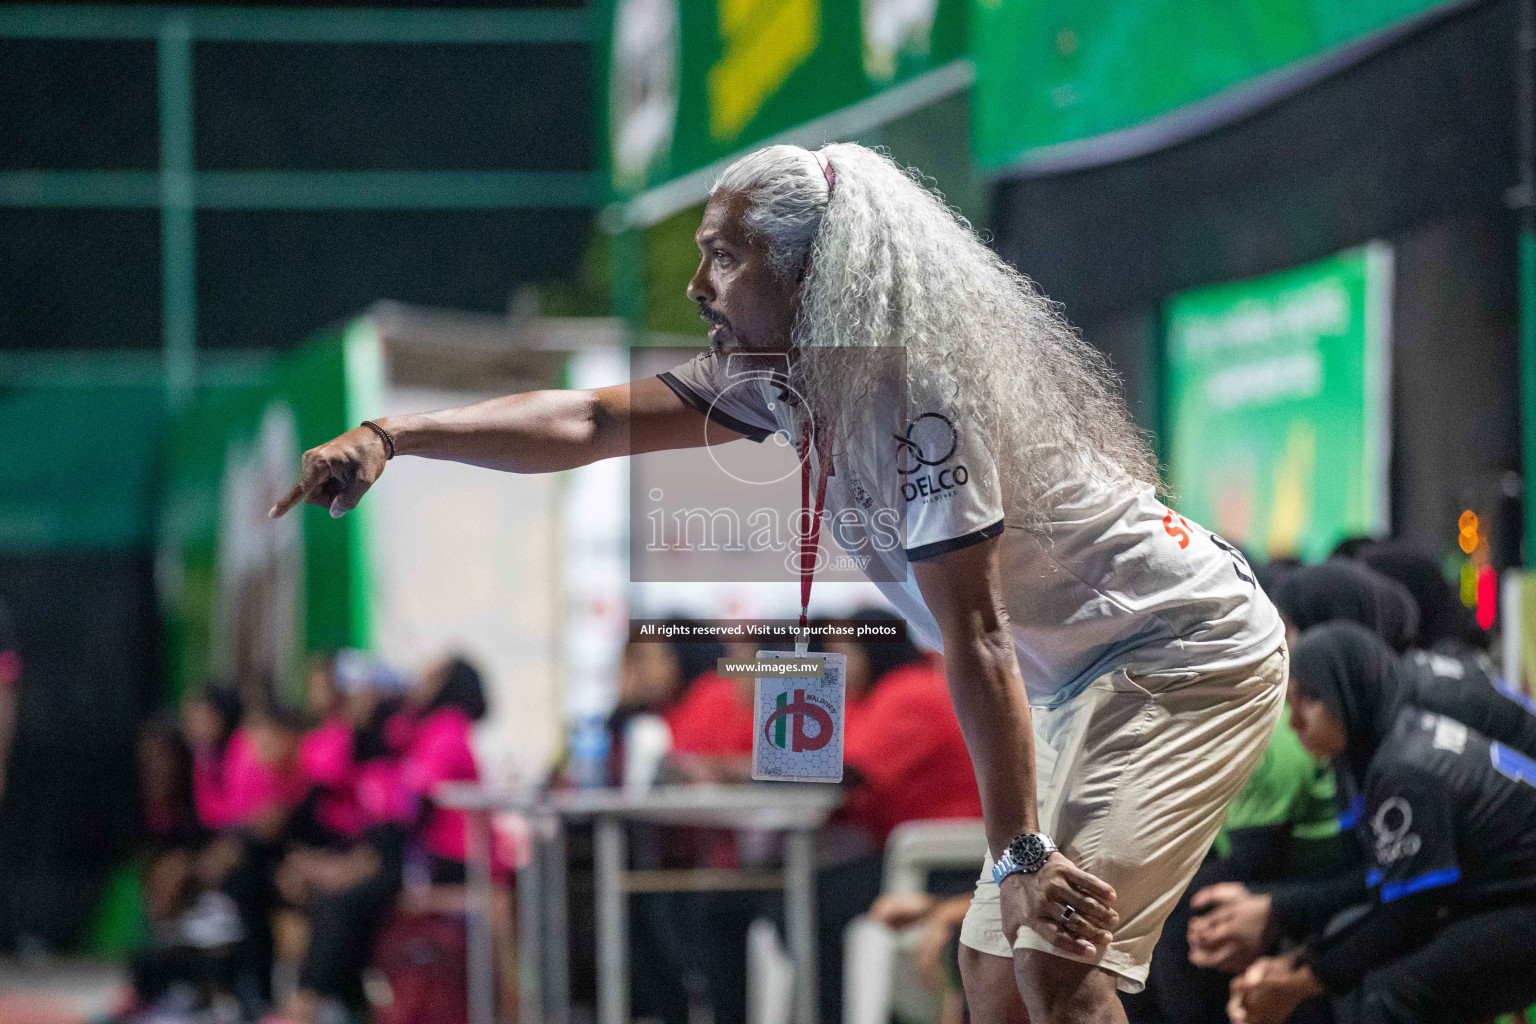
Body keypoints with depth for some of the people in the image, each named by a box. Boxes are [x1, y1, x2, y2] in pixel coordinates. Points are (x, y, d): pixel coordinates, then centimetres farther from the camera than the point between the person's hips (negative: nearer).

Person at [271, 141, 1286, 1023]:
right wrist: (392, 435, -7)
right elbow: (591, 422, 2)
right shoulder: (780, 374, 1)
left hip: (1187, 656, -10)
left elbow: (975, 638, -29)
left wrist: (1021, 853, -30)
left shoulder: (926, 393, -27)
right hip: (1091, 676, 10)